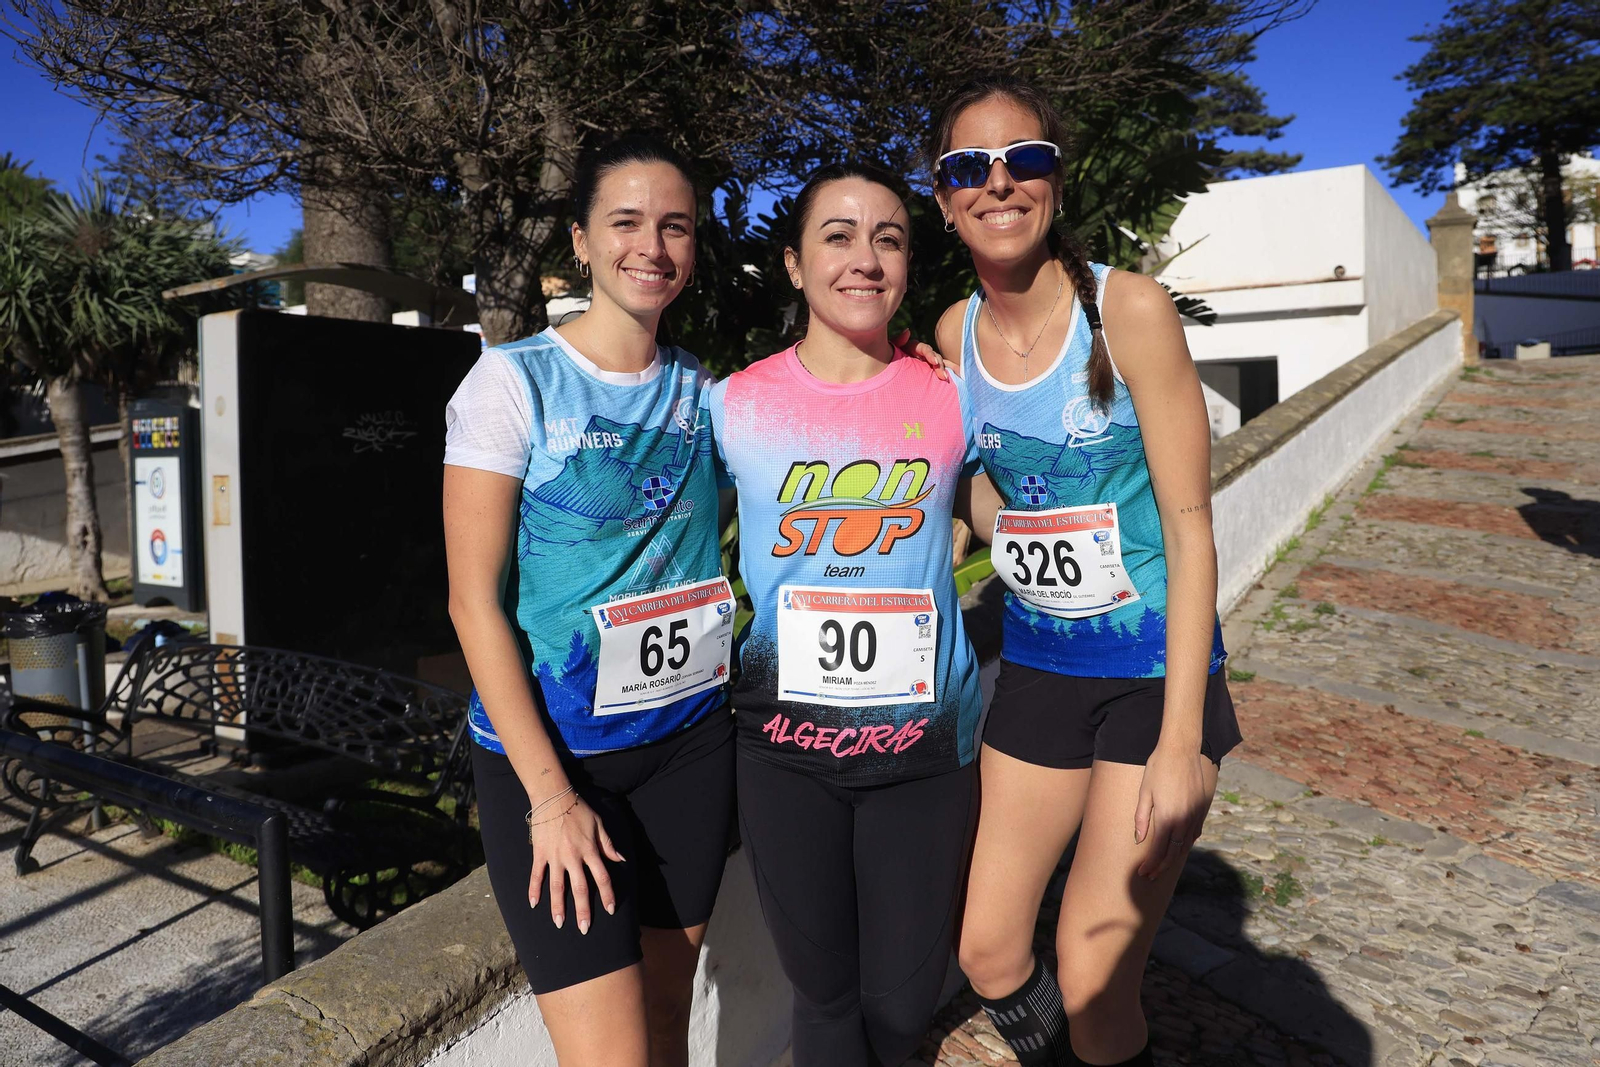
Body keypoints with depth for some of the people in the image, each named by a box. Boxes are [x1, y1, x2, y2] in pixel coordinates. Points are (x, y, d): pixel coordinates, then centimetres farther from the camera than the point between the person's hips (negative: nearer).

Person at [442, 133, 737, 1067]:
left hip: (690, 741, 5)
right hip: (549, 748, -4)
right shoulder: (516, 380, -9)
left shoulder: (702, 392, 5)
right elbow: (474, 598, -11)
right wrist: (550, 795, -13)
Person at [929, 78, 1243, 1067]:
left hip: (1154, 667, -4)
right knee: (987, 951, 12)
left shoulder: (1129, 307, -14)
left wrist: (1180, 740, -17)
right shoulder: (955, 334, 1)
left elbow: (1190, 525, -14)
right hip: (1035, 664, 5)